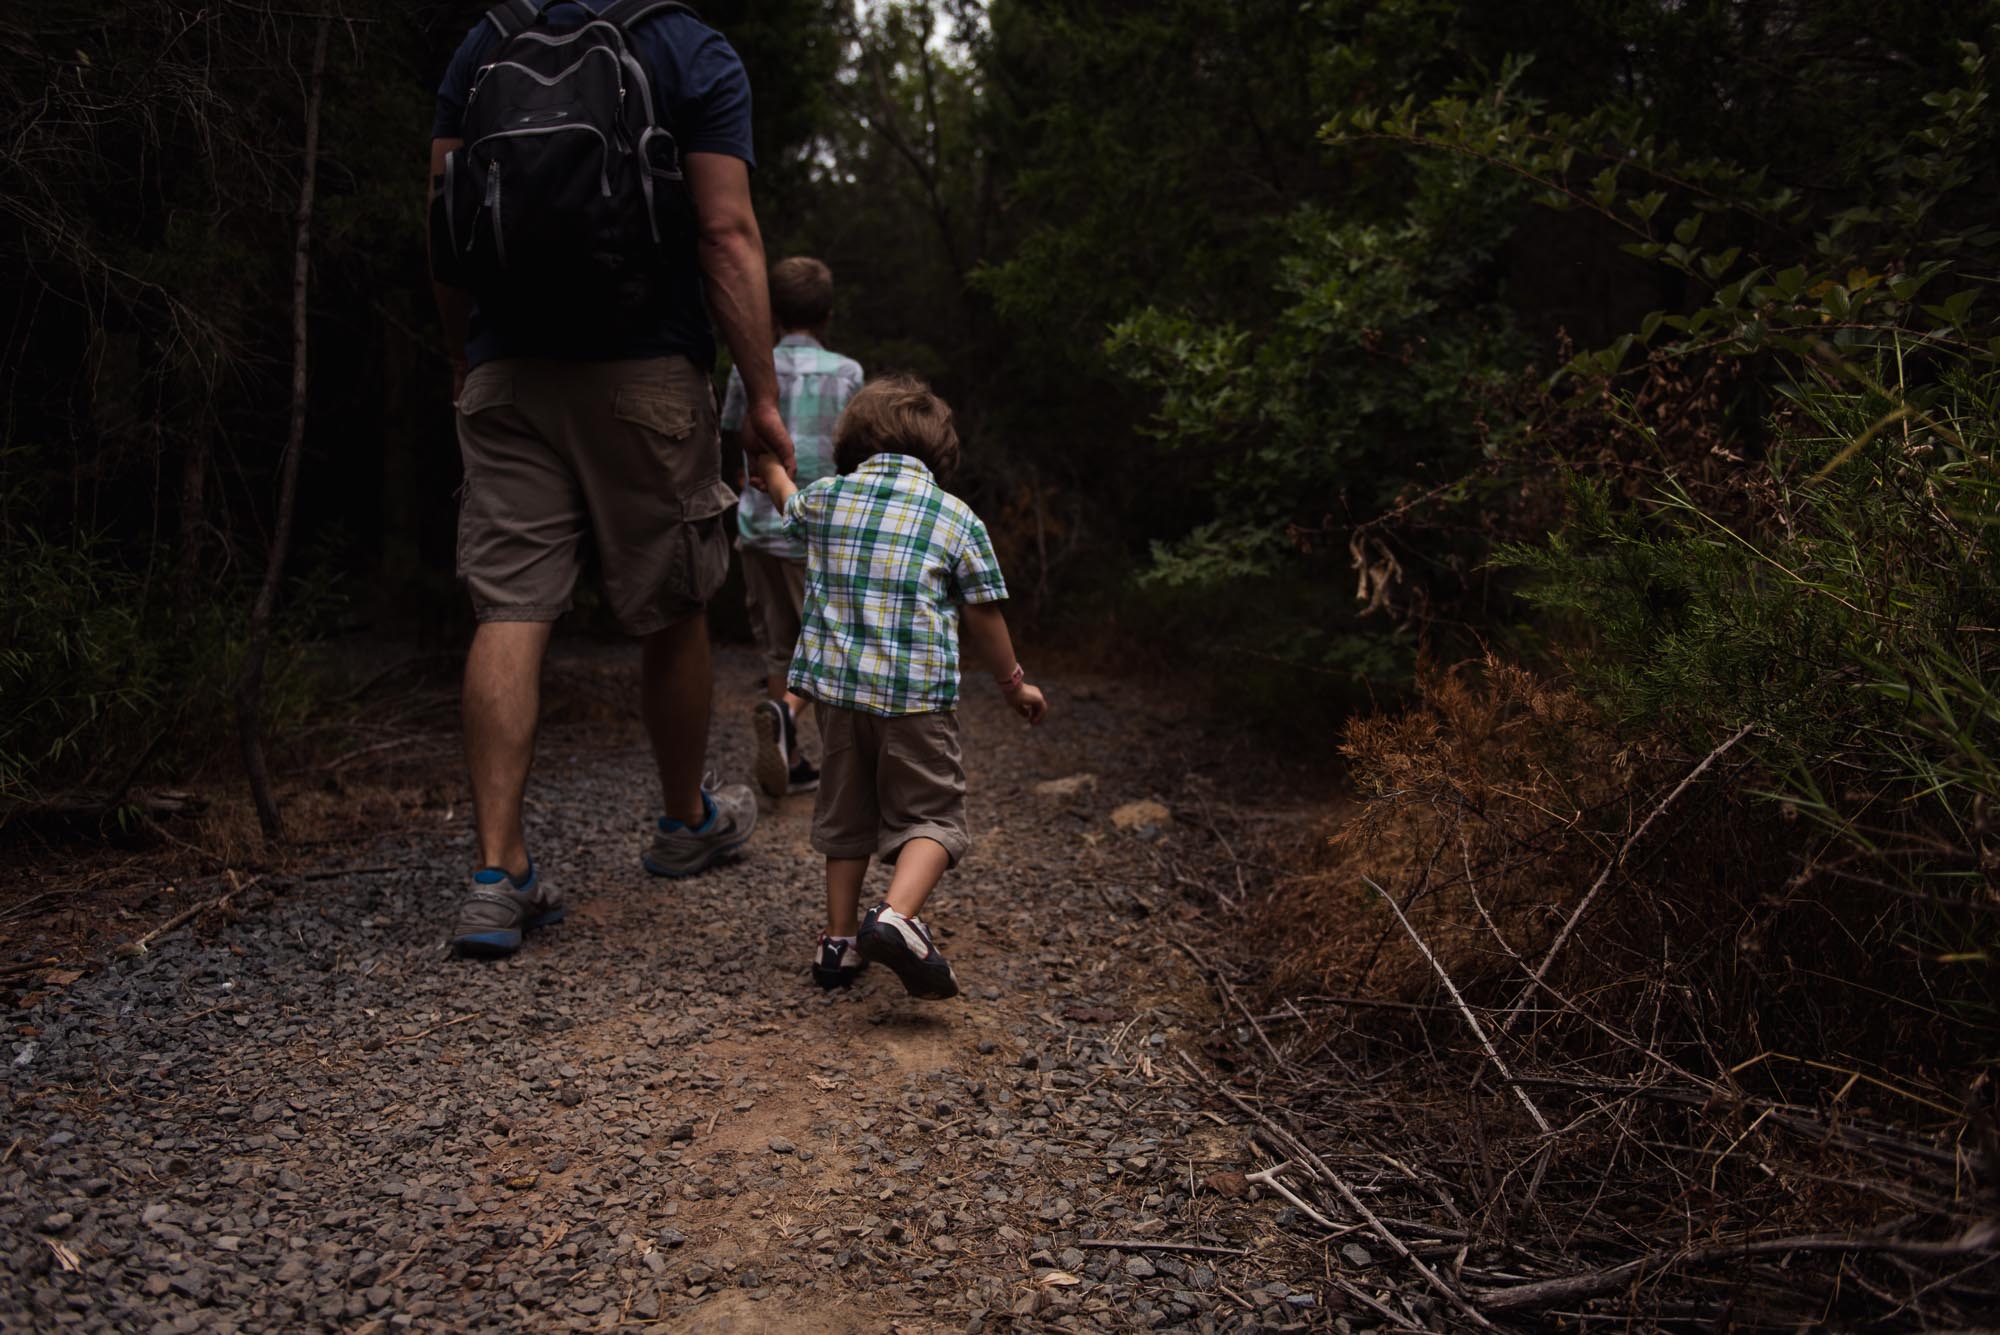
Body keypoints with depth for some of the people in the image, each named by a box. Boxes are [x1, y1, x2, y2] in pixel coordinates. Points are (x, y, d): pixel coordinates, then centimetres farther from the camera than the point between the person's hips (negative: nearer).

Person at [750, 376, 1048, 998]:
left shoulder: (824, 498, 7)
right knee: (931, 814, 4)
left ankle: (839, 939, 23)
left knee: (845, 814, 18)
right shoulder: (958, 520, -1)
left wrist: (770, 467, 56)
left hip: (836, 688, 4)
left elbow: (787, 503, 32)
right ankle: (896, 916, -21)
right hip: (918, 695, -4)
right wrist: (1013, 682, 18)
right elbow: (983, 617, 2)